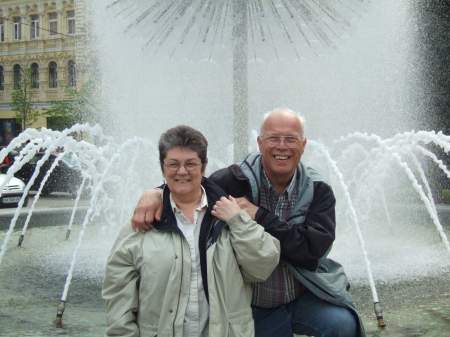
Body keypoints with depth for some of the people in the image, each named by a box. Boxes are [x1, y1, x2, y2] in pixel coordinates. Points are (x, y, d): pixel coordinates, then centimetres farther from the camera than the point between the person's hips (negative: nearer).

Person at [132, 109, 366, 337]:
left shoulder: (318, 191, -7)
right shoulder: (236, 181, -11)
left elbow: (313, 248, -21)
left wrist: (260, 217, -27)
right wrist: (155, 194, -25)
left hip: (306, 297, 0)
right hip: (256, 307, 0)